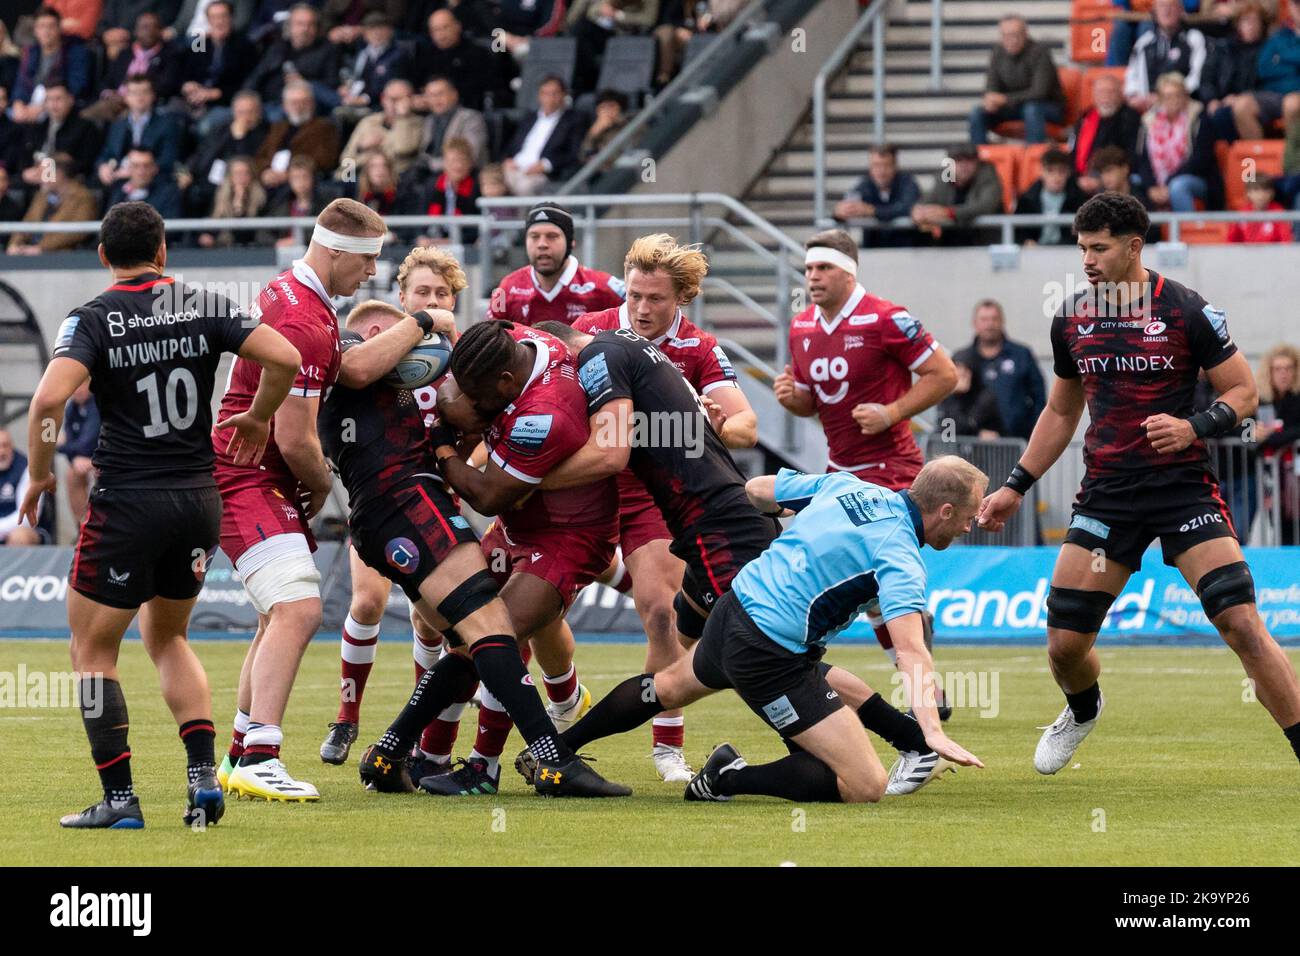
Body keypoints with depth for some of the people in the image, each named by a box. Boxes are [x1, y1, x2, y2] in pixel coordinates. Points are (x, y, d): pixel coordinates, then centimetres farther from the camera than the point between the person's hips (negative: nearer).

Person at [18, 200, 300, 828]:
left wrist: (38, 476, -7)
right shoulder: (205, 307, 2)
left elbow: (49, 399, -22)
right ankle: (203, 775, 8)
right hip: (199, 500, 5)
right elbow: (285, 359, -5)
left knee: (92, 650, 9)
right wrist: (257, 419, 13)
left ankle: (119, 798, 3)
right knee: (166, 638, 24)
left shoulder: (92, 319, -7)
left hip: (127, 505, -5)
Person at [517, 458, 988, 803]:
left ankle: (555, 749, 49)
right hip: (770, 658, -8)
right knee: (866, 787, -12)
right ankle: (731, 779, -7)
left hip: (735, 610, 8)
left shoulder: (845, 486, 3)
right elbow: (911, 652, -31)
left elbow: (755, 491, 14)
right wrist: (933, 732, -38)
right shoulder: (900, 559, -18)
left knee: (669, 686, 39)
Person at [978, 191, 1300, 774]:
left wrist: (1195, 428, -20)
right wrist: (1015, 487, 18)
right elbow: (1061, 411, 22)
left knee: (1242, 624, -17)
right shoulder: (1071, 321, 8)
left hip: (1183, 486, -4)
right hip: (1106, 494, 4)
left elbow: (1244, 392, -2)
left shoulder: (1185, 311, -7)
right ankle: (1083, 711, 37)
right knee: (1064, 643, 1)